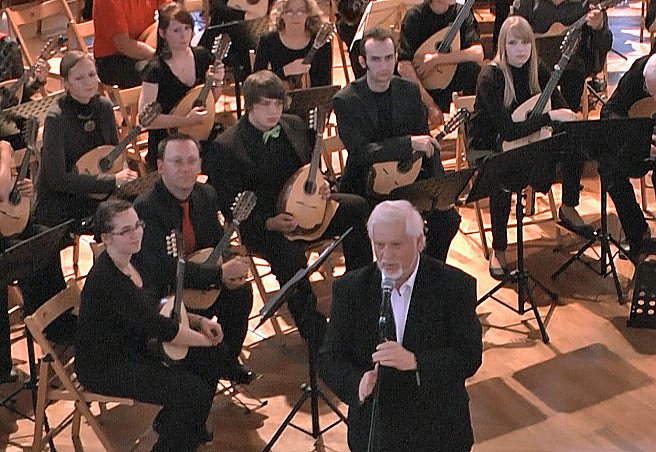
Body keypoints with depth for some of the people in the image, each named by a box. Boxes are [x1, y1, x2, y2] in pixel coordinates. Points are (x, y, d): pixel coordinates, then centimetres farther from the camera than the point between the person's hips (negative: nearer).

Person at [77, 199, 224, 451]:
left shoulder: (131, 262, 1)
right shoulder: (106, 279, -29)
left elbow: (158, 306, 13)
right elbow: (156, 326, -28)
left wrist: (199, 321, -2)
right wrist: (206, 340, -16)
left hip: (134, 347, 10)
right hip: (105, 368, -10)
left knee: (208, 362, 9)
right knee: (197, 392, -19)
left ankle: (170, 423, 29)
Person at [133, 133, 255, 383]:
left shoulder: (207, 195, 0)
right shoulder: (146, 208, -24)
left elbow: (216, 244, 11)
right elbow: (165, 269, -29)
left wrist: (230, 273, -12)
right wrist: (220, 273, -28)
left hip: (192, 285, 7)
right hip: (155, 297, -7)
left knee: (240, 292, -15)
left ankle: (228, 362, 9)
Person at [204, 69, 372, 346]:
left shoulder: (294, 126, 7)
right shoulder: (225, 148, -12)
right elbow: (231, 208, -12)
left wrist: (321, 185, -3)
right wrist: (269, 223, -27)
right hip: (261, 225, -6)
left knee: (358, 207, -17)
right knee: (289, 253, -37)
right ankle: (314, 330, -23)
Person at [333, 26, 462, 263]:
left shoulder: (410, 91, 3)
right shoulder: (345, 101, -11)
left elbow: (426, 141, 7)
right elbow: (360, 152, -21)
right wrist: (409, 143, -28)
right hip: (365, 183, -4)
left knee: (447, 217, -15)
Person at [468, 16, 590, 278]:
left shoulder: (537, 72, -2)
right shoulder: (490, 78, -22)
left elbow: (562, 108, -3)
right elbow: (508, 130, -29)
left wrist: (569, 118, -27)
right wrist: (550, 116, -31)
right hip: (487, 148, -6)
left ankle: (568, 208, 8)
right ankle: (498, 251, -20)